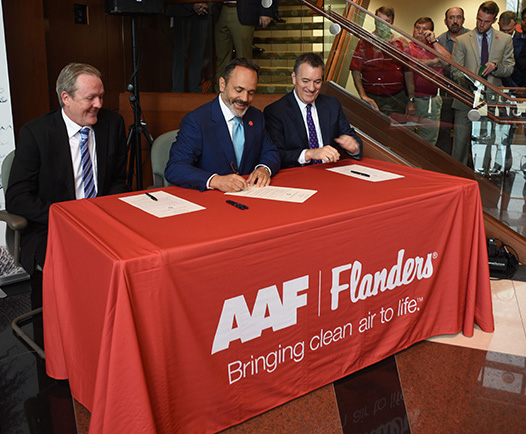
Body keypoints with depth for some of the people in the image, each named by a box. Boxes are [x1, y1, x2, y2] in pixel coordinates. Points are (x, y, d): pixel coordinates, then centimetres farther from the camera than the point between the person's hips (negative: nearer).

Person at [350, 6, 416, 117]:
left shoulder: (402, 43, 10)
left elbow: (408, 73, 11)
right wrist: (363, 96, -14)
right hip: (372, 99, -2)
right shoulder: (364, 43, 3)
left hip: (397, 99, 2)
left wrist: (411, 100, 6)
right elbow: (356, 71, -2)